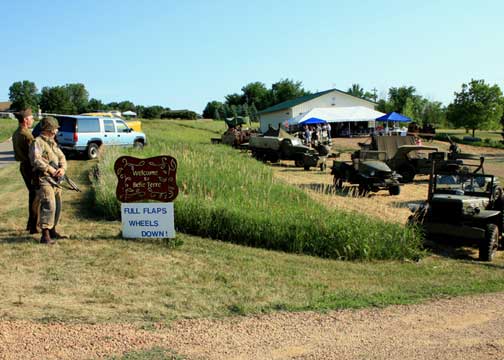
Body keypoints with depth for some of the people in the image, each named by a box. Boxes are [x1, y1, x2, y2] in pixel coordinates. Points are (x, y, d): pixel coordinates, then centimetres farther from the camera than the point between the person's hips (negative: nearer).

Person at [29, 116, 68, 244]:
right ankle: (45, 235, -18)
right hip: (44, 179, -9)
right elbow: (36, 159, -21)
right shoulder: (37, 142, -7)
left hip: (55, 179, 9)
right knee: (49, 206, -18)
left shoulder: (53, 143, 21)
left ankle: (52, 231, 27)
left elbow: (61, 157, 15)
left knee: (57, 206, 13)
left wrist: (62, 168, -5)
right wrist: (49, 169, -20)